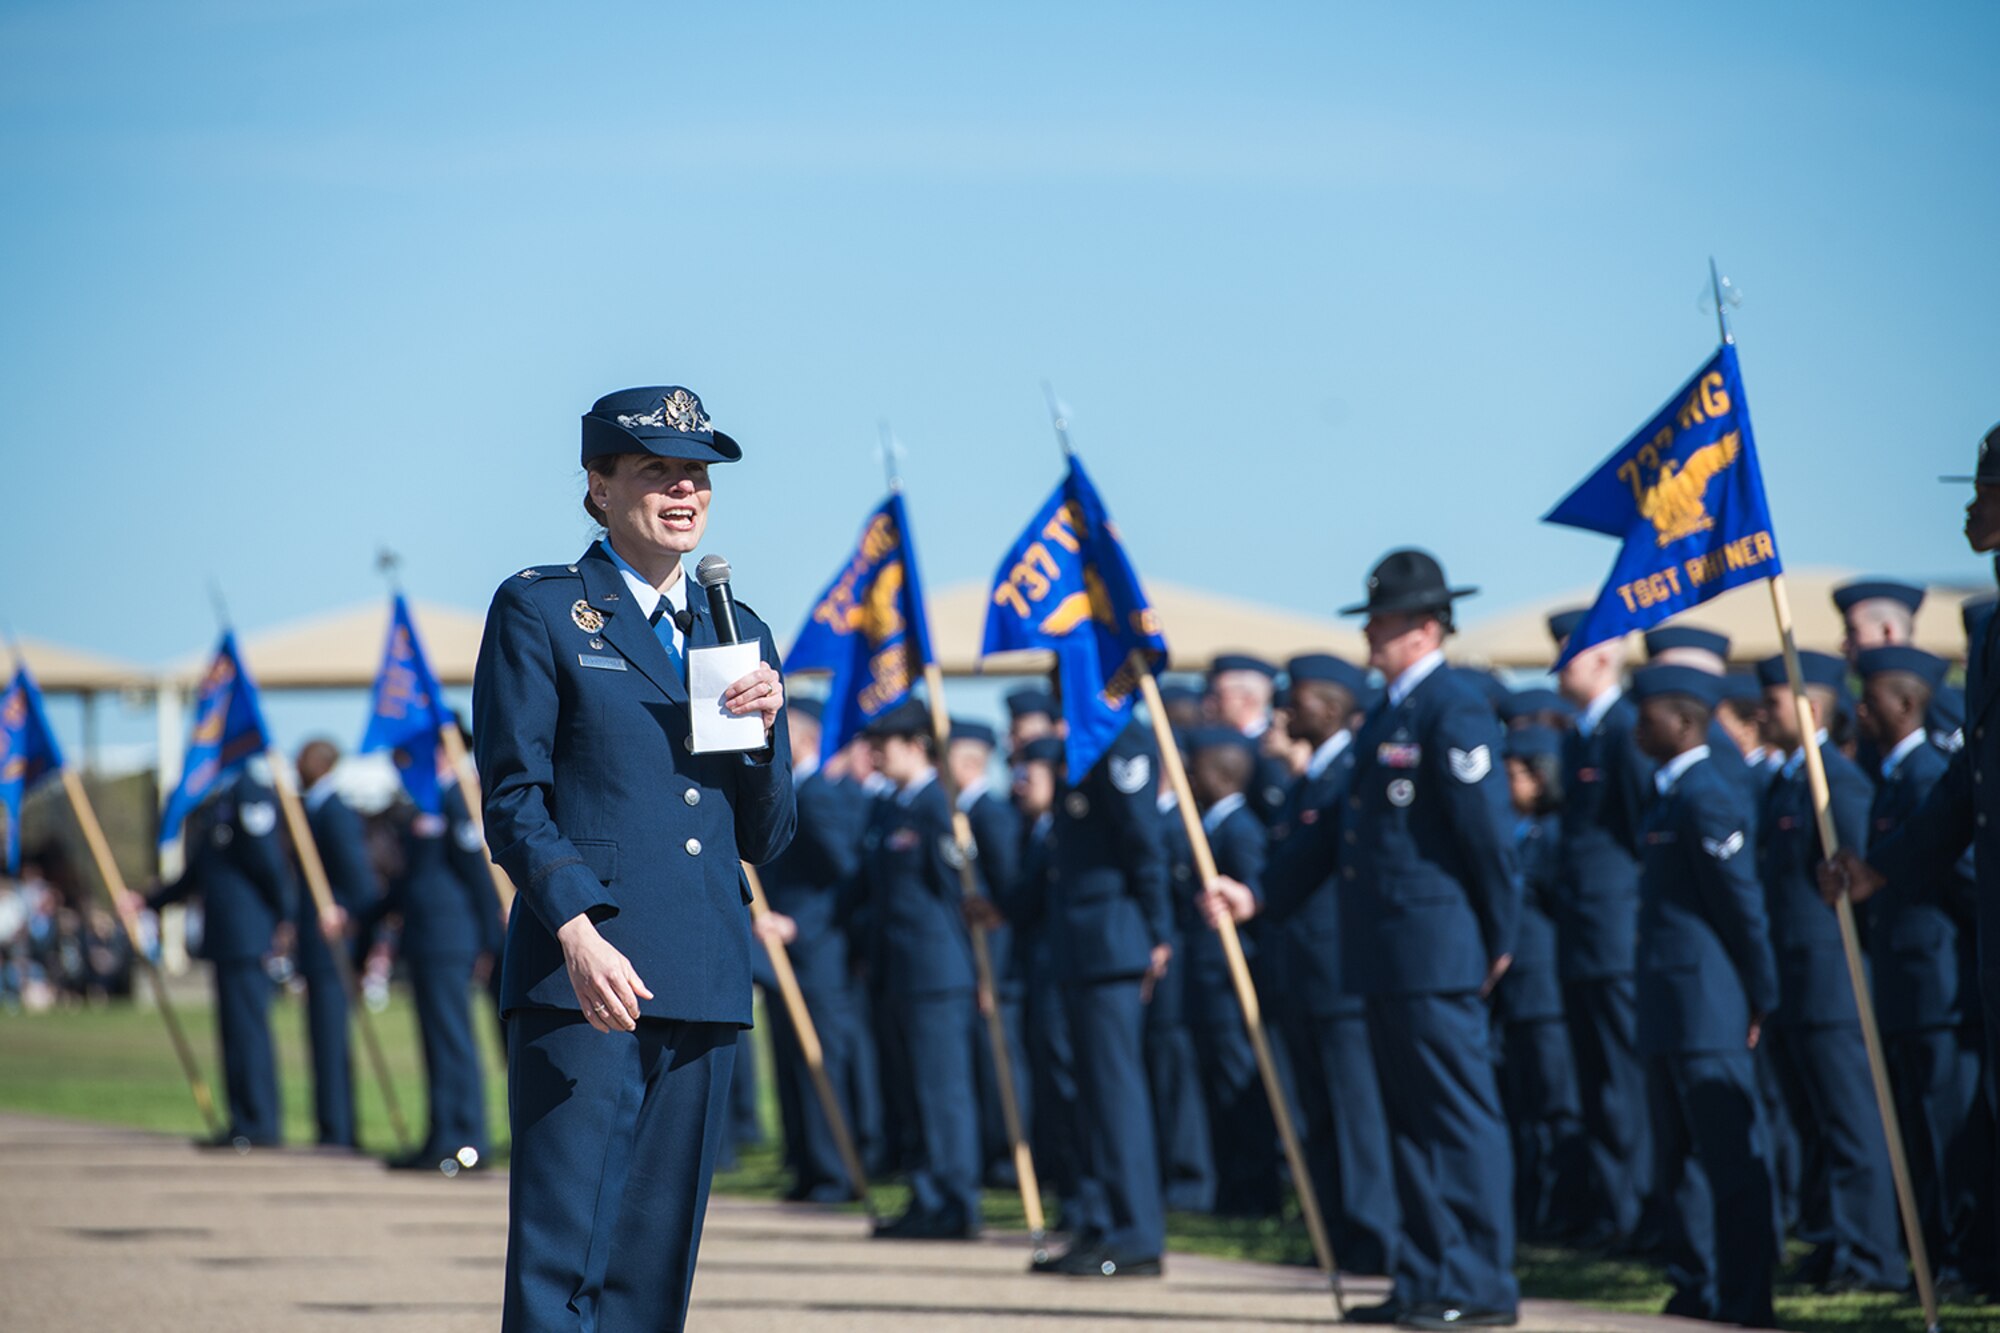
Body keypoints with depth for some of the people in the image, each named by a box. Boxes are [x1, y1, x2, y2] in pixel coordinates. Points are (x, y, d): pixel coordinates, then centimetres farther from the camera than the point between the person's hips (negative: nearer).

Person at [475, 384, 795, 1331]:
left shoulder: (739, 633, 18)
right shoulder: (538, 611, 4)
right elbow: (513, 799, -4)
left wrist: (765, 729, -1)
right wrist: (577, 930, -18)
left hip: (704, 984, 5)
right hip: (587, 971, -5)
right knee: (561, 1251, -9)